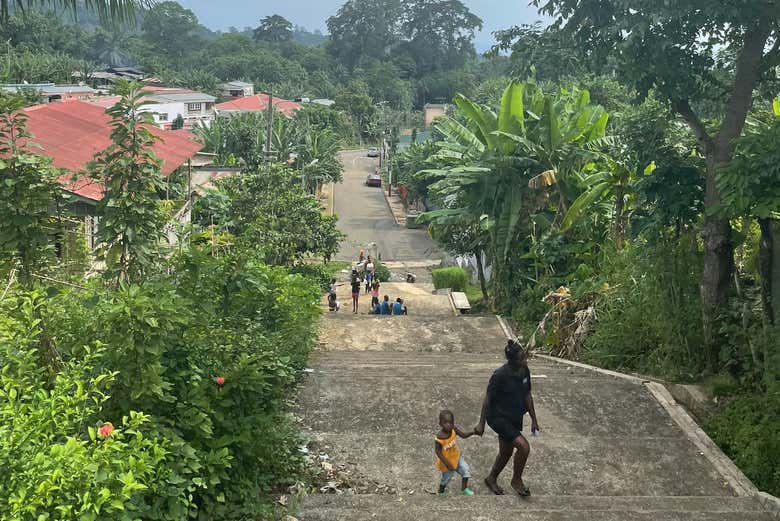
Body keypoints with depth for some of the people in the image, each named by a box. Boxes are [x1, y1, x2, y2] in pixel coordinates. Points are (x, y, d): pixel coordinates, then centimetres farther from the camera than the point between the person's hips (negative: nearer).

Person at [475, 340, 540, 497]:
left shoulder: (524, 371, -5)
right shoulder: (500, 375, -25)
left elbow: (527, 395, 7)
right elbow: (488, 399, -15)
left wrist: (534, 420, 11)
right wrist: (481, 423, -9)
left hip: (515, 418, 7)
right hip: (499, 417, -7)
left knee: (506, 452, 18)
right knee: (523, 446, -18)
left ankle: (491, 479, 41)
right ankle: (516, 480, 5)